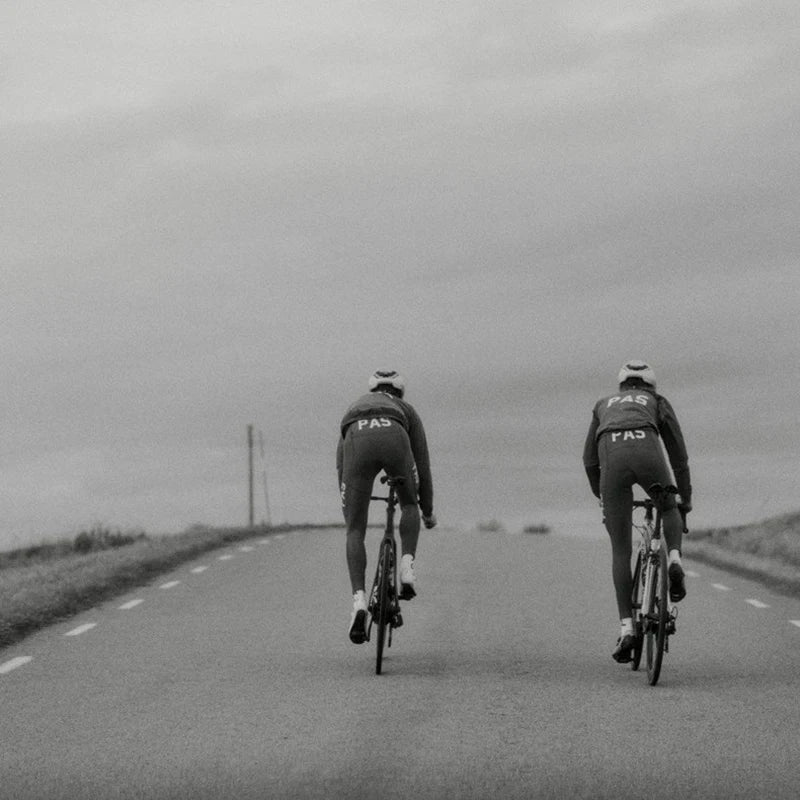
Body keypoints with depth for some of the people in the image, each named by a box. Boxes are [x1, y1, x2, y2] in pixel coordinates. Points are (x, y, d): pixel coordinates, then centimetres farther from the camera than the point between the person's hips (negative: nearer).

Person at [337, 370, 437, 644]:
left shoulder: (354, 408, 44)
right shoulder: (406, 410, 39)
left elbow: (341, 462, 45)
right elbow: (421, 462, 39)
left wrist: (346, 501, 56)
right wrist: (427, 510, 48)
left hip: (358, 440, 1)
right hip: (393, 438, 0)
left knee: (355, 531, 8)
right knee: (409, 505, 29)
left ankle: (359, 600, -10)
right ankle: (407, 565, 6)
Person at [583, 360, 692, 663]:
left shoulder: (604, 404, 38)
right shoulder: (658, 402, 33)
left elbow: (589, 460, 35)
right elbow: (679, 456, 29)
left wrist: (601, 497, 46)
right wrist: (686, 499, 38)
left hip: (612, 459, 1)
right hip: (647, 453, -1)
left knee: (621, 551, 9)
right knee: (669, 509, 33)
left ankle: (626, 628, 1)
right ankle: (674, 559, 2)